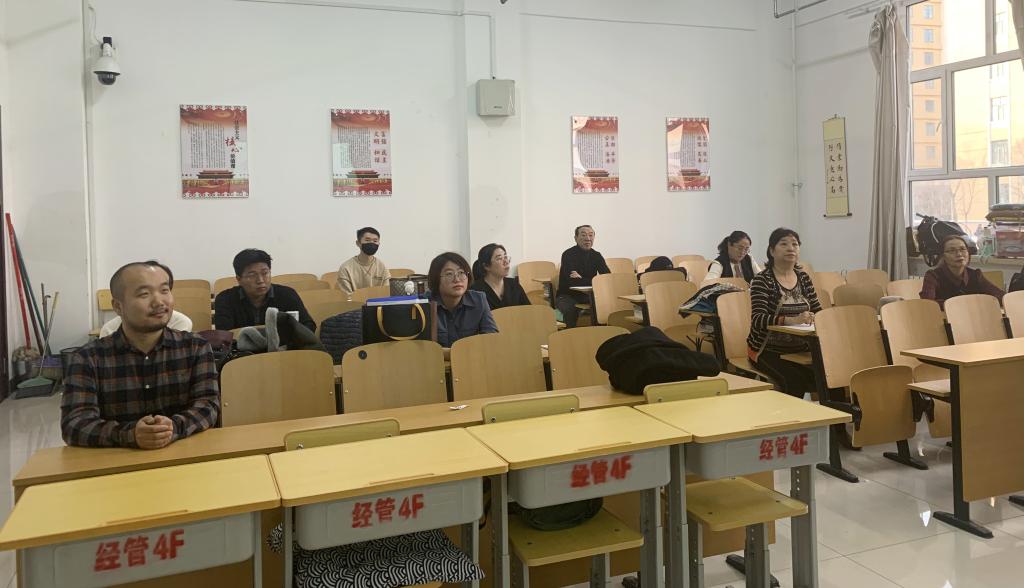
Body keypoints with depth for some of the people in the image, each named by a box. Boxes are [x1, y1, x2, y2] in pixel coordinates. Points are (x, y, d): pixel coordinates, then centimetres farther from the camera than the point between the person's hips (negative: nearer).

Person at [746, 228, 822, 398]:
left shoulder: (803, 277, 12)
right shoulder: (762, 280, -6)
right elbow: (757, 319, -18)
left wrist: (814, 318, -13)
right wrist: (791, 320, -33)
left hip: (801, 348, 5)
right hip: (768, 350, -5)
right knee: (795, 380, -30)